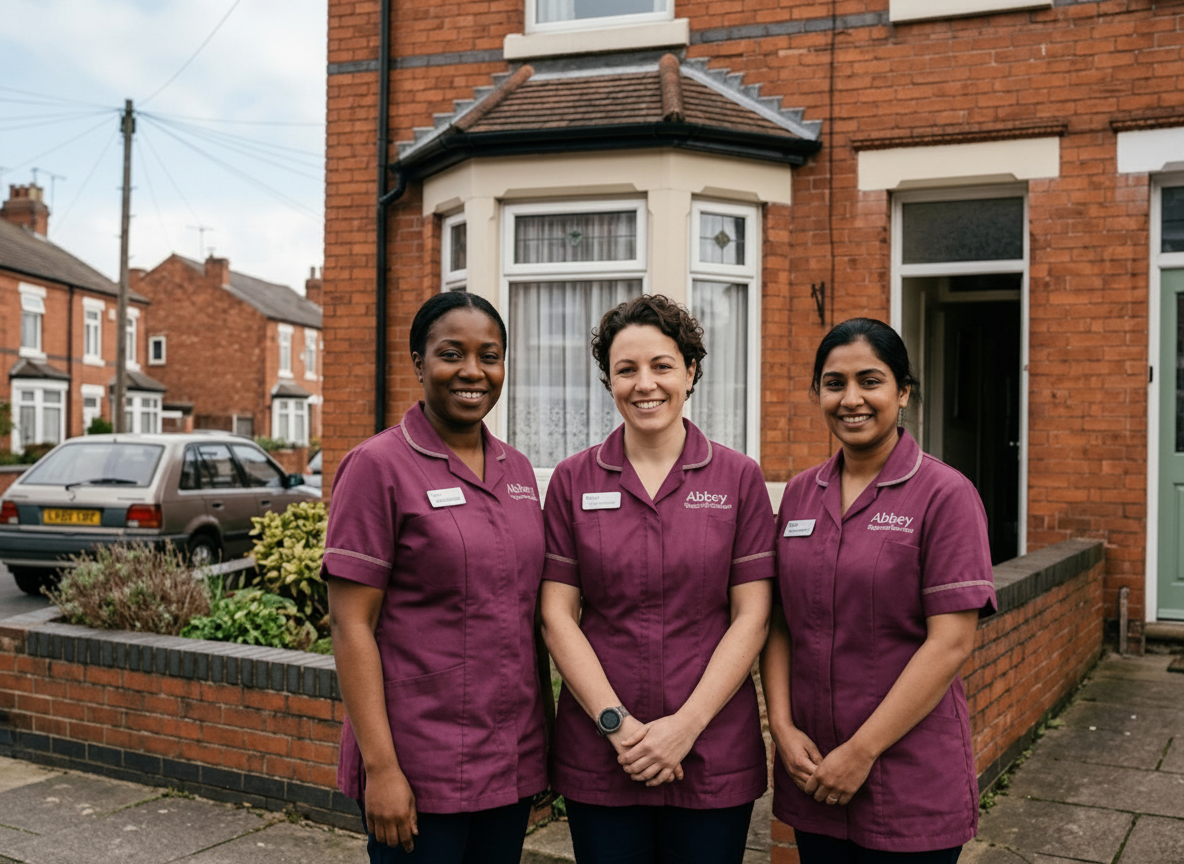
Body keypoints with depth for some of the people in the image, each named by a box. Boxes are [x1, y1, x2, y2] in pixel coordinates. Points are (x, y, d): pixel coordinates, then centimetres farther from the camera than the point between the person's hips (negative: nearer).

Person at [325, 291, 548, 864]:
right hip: (419, 770, -5)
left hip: (513, 763, 6)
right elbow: (351, 624, -12)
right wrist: (380, 767, -16)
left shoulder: (517, 471, 9)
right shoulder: (379, 466, -9)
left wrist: (537, 744, 11)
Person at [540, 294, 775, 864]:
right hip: (598, 753, 1)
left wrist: (686, 726, -10)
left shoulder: (739, 478, 1)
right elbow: (557, 616, 0)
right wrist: (616, 723, -9)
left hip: (713, 757, 0)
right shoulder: (573, 481, 3)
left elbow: (751, 617, -2)